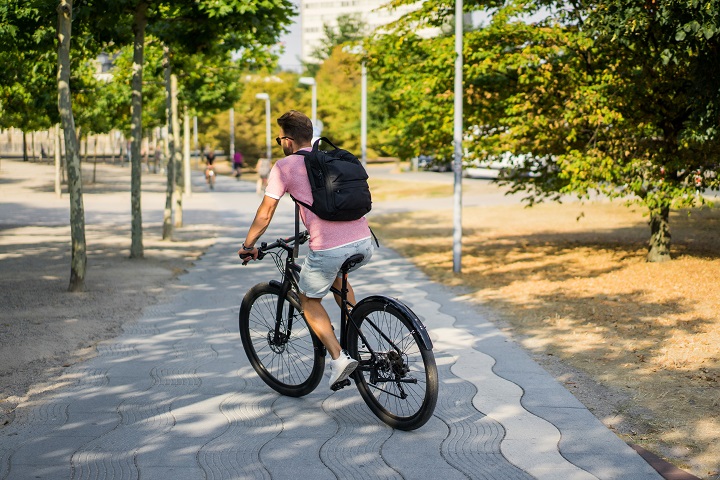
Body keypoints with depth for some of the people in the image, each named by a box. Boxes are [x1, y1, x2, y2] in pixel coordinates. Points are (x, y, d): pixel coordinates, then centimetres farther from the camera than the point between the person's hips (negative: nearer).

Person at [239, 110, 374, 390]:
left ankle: (338, 358, 3)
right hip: (364, 243, 6)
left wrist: (248, 245, 20)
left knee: (309, 300, 19)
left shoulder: (284, 167, 4)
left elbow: (265, 212, 6)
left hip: (328, 249, -6)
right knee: (337, 276, 37)